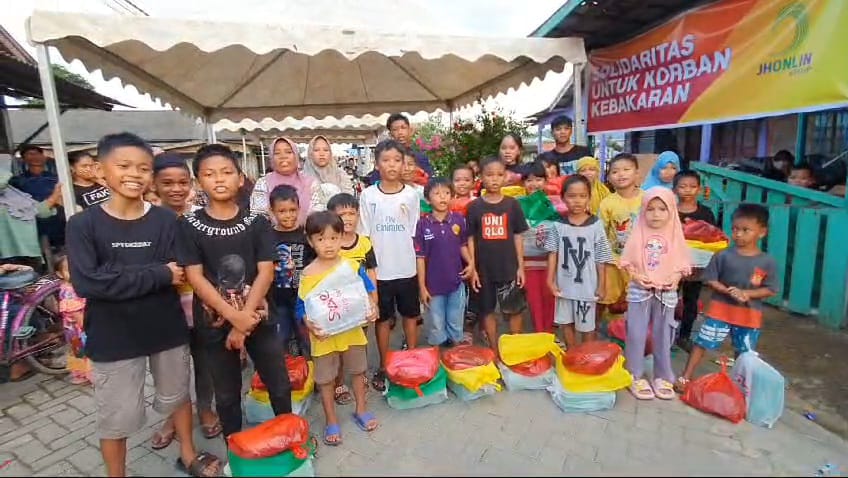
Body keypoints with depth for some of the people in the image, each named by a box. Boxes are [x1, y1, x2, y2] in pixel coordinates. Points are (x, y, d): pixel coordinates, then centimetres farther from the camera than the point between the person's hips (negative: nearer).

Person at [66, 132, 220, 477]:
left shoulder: (165, 220, -5)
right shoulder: (83, 224, -9)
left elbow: (175, 274, -10)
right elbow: (86, 283, -20)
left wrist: (120, 277, -21)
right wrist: (157, 274, -20)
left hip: (167, 328, 2)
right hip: (113, 336, -2)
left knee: (177, 395, 20)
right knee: (117, 416, 12)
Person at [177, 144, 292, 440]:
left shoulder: (257, 223, -1)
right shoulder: (189, 226, -3)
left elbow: (265, 273, -7)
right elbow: (195, 278, -9)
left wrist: (245, 319, -15)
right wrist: (234, 317, -16)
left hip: (257, 319, 1)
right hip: (215, 324, 0)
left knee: (280, 387, 10)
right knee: (227, 395, 15)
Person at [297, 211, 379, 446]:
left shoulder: (353, 266, -8)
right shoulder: (308, 274, -13)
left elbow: (368, 290, 2)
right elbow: (301, 307, -8)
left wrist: (372, 307, -15)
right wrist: (309, 325, -24)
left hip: (352, 331, 2)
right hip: (324, 336, -2)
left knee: (358, 371, 20)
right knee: (326, 380, 13)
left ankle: (361, 409, 43)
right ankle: (331, 421, 33)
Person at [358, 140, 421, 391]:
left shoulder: (411, 194, -1)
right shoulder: (368, 195, -4)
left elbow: (415, 234, 4)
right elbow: (365, 236, -1)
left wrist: (420, 266, 3)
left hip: (407, 269, 1)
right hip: (379, 270, -1)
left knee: (410, 316, 13)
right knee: (383, 319, 12)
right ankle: (384, 367, 26)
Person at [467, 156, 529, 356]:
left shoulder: (512, 204, -1)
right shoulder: (474, 206, -3)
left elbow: (518, 237, 2)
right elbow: (470, 239, 0)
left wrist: (521, 266, -1)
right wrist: (473, 268, -4)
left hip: (509, 267, 0)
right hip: (484, 268, 0)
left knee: (514, 310, 10)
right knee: (487, 310, 10)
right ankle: (494, 351, 26)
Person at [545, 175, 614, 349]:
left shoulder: (596, 225, -9)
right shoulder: (558, 224, -5)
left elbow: (601, 258, -5)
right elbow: (553, 253, -1)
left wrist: (601, 285, -3)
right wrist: (550, 280, -5)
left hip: (587, 284, -2)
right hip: (564, 283, 3)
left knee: (587, 325, 11)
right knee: (566, 323, 17)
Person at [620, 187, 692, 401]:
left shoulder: (675, 235, 2)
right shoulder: (638, 234, -1)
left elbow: (682, 264, 4)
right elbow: (626, 261, 1)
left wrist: (675, 278, -13)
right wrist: (635, 275, -15)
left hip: (666, 293, 1)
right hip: (639, 291, -1)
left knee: (663, 336, 11)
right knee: (636, 335, 2)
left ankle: (663, 377, 25)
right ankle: (636, 377, 13)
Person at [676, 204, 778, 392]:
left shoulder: (768, 262, -5)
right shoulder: (723, 256, -7)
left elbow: (771, 290, -3)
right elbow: (710, 280, -5)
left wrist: (747, 293, -18)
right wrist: (728, 291, -21)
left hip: (749, 315, 2)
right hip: (721, 310, -1)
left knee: (744, 354, 17)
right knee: (702, 343, 0)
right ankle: (685, 378, 8)